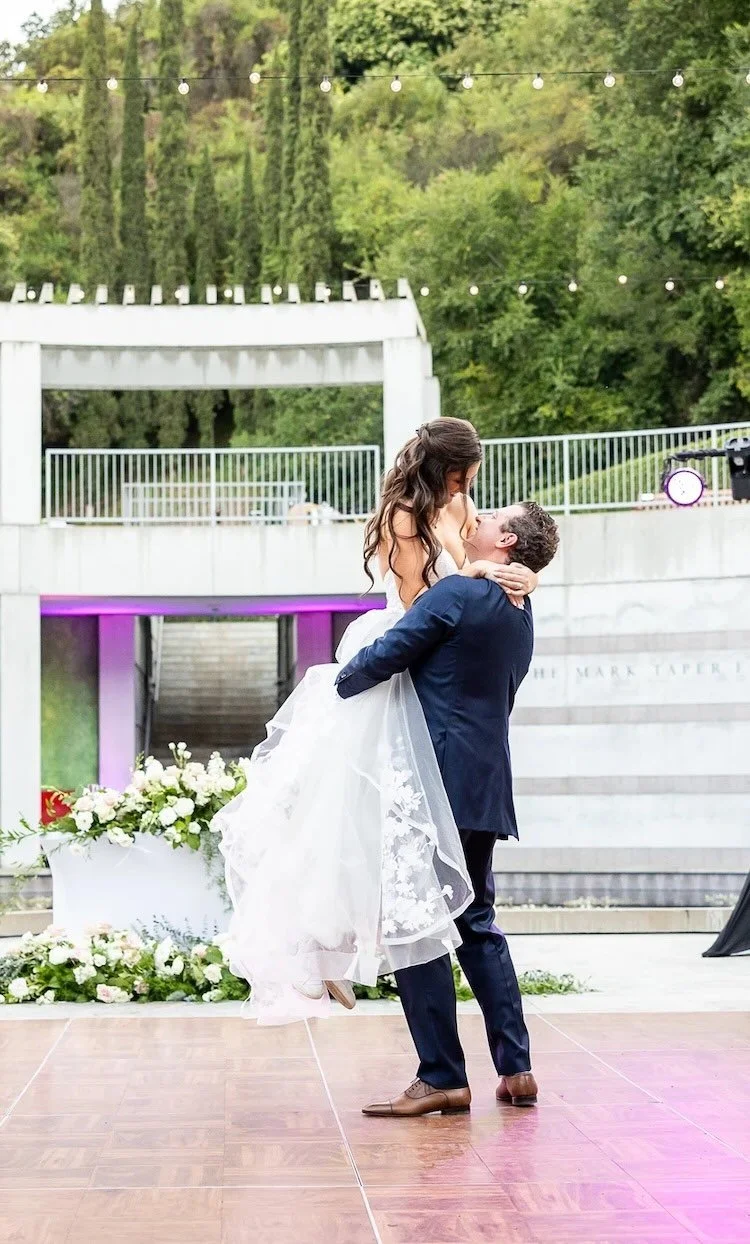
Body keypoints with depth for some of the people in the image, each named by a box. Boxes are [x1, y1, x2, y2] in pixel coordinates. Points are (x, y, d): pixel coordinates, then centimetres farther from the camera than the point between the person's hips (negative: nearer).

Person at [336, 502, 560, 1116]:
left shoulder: (459, 593, -11)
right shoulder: (520, 617, 17)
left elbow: (385, 657, -13)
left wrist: (336, 686, 6)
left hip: (437, 783, -9)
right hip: (486, 785, 9)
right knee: (477, 923, 15)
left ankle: (442, 1078, -4)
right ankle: (516, 1069, 15)